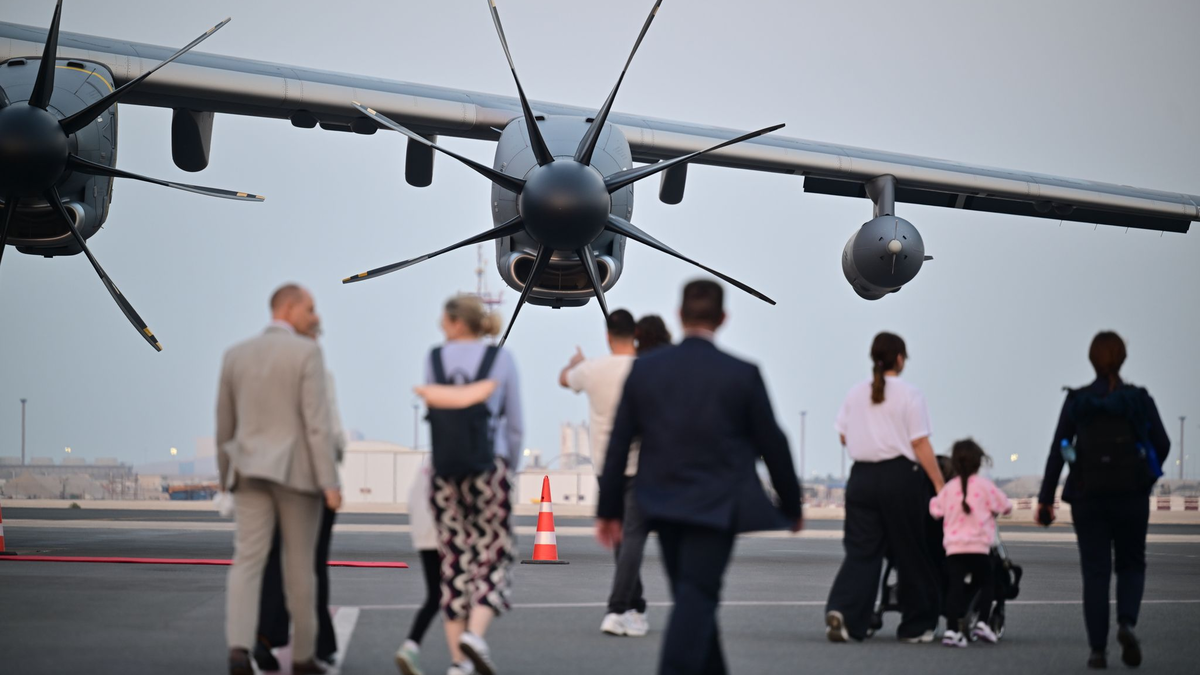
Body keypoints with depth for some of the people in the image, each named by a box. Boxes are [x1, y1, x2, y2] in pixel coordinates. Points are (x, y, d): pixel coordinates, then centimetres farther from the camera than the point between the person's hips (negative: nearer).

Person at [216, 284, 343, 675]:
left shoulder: (236, 355, 9)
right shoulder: (307, 353, -8)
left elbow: (225, 425, 15)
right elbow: (317, 423, -14)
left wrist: (226, 475, 28)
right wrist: (330, 483, -14)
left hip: (251, 471, 4)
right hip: (297, 472, -3)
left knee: (247, 564, -4)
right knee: (300, 566, 7)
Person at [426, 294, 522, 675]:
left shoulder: (435, 358, 2)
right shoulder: (501, 359, 1)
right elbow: (515, 424, 5)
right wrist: (510, 468, 16)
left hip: (445, 471, 2)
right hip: (490, 466, -2)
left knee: (454, 560, 7)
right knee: (493, 555, 4)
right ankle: (475, 632, -19)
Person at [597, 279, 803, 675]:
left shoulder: (644, 370, 0)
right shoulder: (742, 375, -7)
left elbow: (619, 444, 2)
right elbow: (772, 445, 0)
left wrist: (609, 510, 10)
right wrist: (791, 506, 12)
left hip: (662, 505, 4)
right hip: (715, 506, -4)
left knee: (694, 599, 16)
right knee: (696, 601, -7)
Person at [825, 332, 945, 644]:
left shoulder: (855, 394, 8)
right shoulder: (909, 395, -6)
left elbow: (844, 437, 13)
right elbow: (921, 445, -9)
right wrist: (939, 484, -6)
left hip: (861, 476, 4)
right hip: (901, 476, -4)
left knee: (861, 551, 4)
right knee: (910, 553, 8)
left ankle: (842, 611, -18)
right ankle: (916, 626, 16)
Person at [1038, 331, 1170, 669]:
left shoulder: (1076, 401, 0)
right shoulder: (1139, 399, -1)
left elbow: (1057, 451, -3)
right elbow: (1162, 444, -2)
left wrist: (1045, 498, -1)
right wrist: (1147, 477, 16)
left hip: (1087, 497, 0)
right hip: (1131, 496, 0)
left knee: (1095, 572, 6)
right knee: (1131, 564, 15)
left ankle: (1098, 649, 0)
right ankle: (1127, 622, -12)